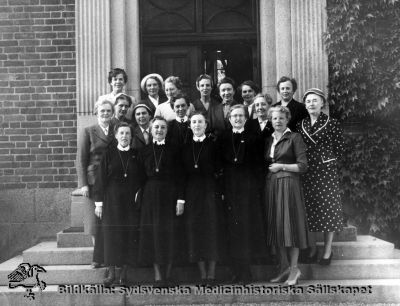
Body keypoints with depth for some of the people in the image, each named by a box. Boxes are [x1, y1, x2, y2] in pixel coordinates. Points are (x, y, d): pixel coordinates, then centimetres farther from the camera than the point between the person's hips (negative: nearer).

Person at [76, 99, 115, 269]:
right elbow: (81, 160, 2)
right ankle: (98, 257, 9)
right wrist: (83, 184, -7)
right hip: (94, 181, -2)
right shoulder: (87, 132, 5)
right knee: (96, 221, 0)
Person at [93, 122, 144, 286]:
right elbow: (101, 178, 1)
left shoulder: (136, 155, 6)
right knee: (111, 235, -1)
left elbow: (142, 179, 9)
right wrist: (99, 203, -4)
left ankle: (124, 272, 11)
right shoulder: (109, 153, 2)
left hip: (131, 201, 1)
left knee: (130, 235, 1)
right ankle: (111, 273, 6)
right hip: (112, 200, -1)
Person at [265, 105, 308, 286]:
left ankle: (294, 268, 5)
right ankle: (284, 268, 15)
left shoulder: (294, 138, -1)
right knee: (275, 225, 6)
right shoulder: (269, 140, 16)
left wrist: (281, 166, -8)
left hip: (289, 184, -6)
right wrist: (269, 168, 7)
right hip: (271, 186, 6)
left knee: (290, 223, -4)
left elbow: (303, 166, -6)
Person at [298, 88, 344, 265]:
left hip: (326, 171, -3)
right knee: (309, 208, 6)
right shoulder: (299, 126, 7)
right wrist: (304, 162, 1)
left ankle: (327, 250, 12)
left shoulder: (332, 124, -2)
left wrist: (327, 161, 1)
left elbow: (339, 149, -1)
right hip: (306, 173, 3)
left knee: (328, 208, 1)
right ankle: (312, 247, 19)